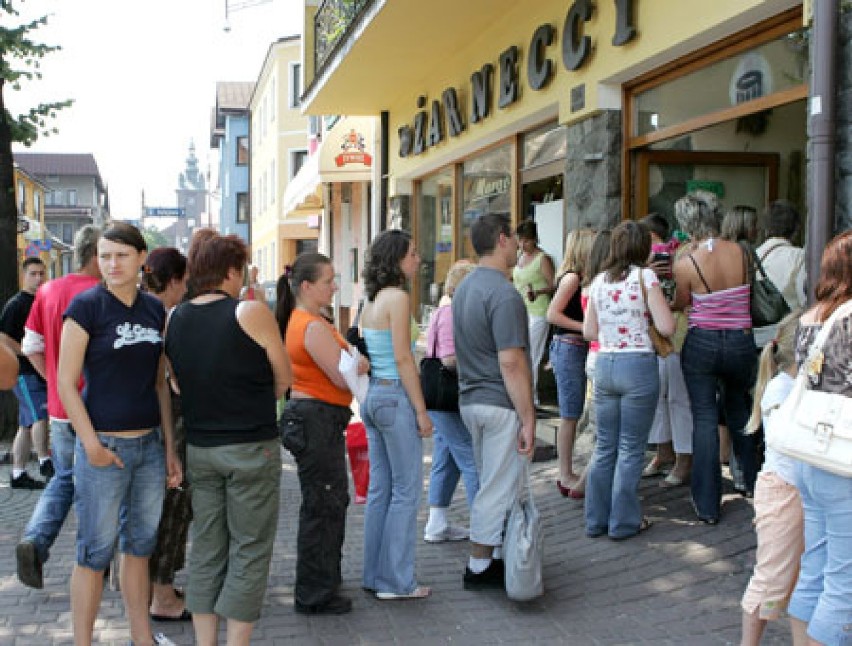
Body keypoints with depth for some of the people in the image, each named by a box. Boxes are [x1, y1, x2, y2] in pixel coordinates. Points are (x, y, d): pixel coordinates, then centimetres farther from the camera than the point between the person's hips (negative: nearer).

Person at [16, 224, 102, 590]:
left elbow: (31, 348, 8)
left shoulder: (47, 292, 3)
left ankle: (34, 540, 2)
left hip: (60, 409, 5)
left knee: (63, 479, 21)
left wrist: (56, 382, 14)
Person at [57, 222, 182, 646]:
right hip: (104, 446, -5)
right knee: (95, 552, 3)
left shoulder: (155, 310, 7)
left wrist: (170, 447, 10)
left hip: (150, 444, 5)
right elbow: (66, 382, -9)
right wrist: (91, 445, -14)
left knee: (139, 545, 15)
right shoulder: (86, 306, -8)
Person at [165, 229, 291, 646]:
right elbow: (284, 379, -4)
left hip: (198, 449, 5)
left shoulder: (173, 319, 2)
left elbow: (179, 383, 10)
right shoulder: (251, 313, -13)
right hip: (250, 449, -5)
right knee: (250, 550, 6)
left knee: (206, 549, 14)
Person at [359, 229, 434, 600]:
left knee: (380, 488, 13)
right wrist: (421, 410, -14)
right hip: (396, 396, -9)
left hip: (373, 395, 9)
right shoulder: (397, 297, -13)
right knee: (406, 490, -1)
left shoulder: (371, 301, 12)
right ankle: (397, 581, 4)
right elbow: (403, 359, -17)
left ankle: (375, 575, 20)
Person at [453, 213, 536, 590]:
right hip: (500, 404, -9)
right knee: (498, 490, 2)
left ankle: (497, 557, 29)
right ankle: (480, 569, 10)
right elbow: (511, 363, -23)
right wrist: (528, 419, -19)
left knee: (490, 485, 19)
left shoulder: (465, 288, 11)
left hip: (470, 399, 9)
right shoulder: (504, 295, -19)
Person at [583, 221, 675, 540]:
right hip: (638, 364, -5)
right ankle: (624, 522, 11)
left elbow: (589, 331, 10)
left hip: (604, 364, 5)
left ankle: (596, 519, 20)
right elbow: (666, 327, -12)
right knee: (631, 449, 4)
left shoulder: (598, 281, 8)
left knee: (604, 447, 13)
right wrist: (665, 307, 8)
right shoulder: (644, 277, -7)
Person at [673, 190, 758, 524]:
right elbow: (746, 293, 8)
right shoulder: (739, 251, -4)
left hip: (701, 343, -3)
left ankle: (707, 505, 6)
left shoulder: (685, 263, -13)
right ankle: (751, 481, 38)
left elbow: (681, 304, 1)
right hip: (741, 340, 3)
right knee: (739, 409, 23)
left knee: (705, 418, 3)